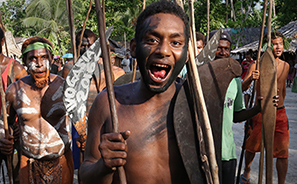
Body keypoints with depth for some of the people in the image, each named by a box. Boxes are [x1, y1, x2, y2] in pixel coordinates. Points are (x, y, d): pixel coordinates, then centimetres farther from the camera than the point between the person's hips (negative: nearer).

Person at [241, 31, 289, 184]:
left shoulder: (285, 66, 8)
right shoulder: (257, 65, -7)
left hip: (280, 113, 3)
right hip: (261, 112, -3)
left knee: (282, 152, -1)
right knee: (252, 145, 13)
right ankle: (247, 171, 39)